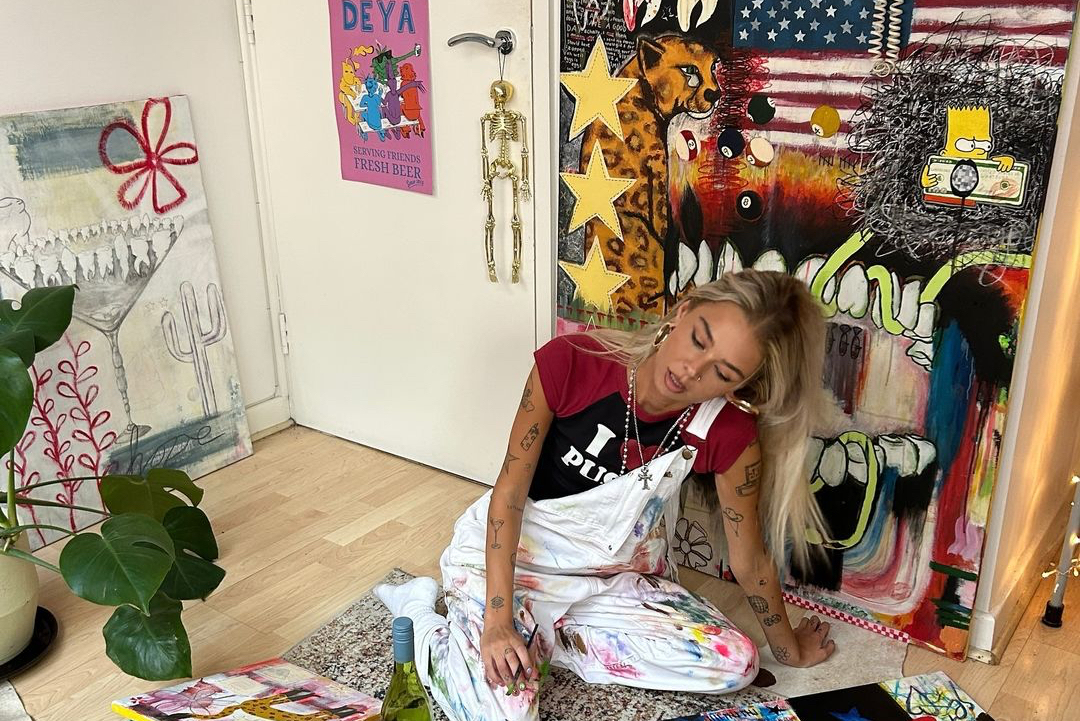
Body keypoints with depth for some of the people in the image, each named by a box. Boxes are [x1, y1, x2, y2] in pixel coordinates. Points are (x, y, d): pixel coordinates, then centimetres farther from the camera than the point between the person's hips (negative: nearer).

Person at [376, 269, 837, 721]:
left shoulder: (729, 433, -20)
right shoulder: (570, 363, -25)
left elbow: (749, 558, -5)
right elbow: (509, 490, -17)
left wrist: (790, 649, 9)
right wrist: (497, 618, -24)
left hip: (610, 578, 4)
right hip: (504, 553, -3)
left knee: (734, 664, -13)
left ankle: (539, 634, -2)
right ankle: (423, 611, 5)